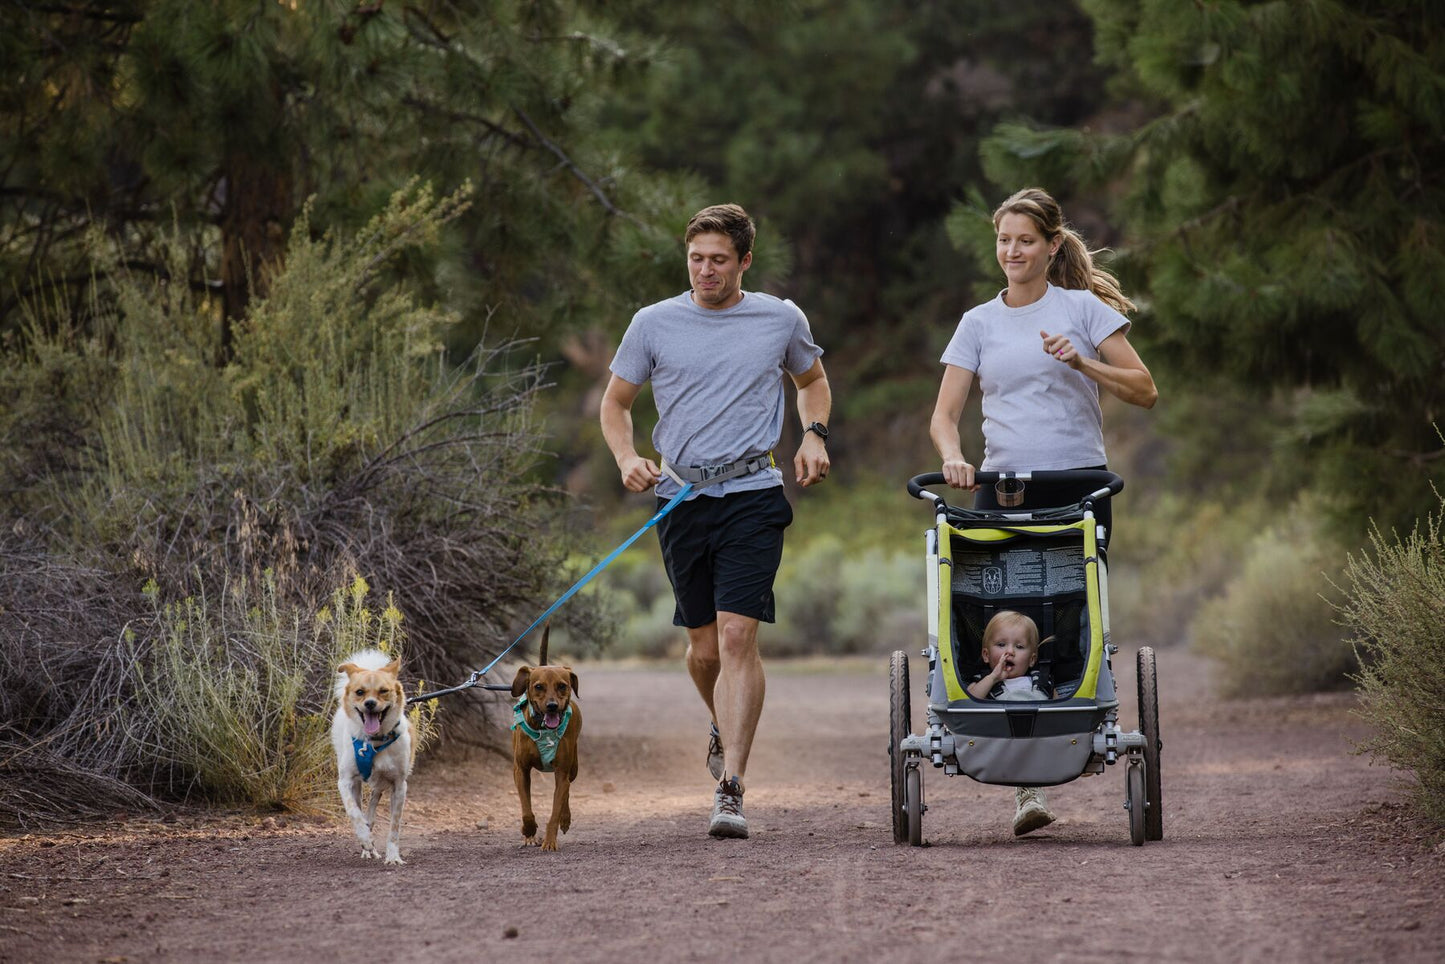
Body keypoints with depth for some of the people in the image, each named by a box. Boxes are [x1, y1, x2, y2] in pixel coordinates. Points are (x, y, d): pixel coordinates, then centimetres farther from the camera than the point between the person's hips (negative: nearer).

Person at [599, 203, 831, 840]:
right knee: (704, 647, 9)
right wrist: (627, 458, -4)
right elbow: (616, 402, 15)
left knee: (737, 635, -15)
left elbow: (813, 381, 25)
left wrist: (814, 435, 6)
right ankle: (724, 728, 42)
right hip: (680, 498, 2)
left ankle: (730, 788, -18)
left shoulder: (782, 320, 7)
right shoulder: (654, 324, 5)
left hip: (752, 496, -2)